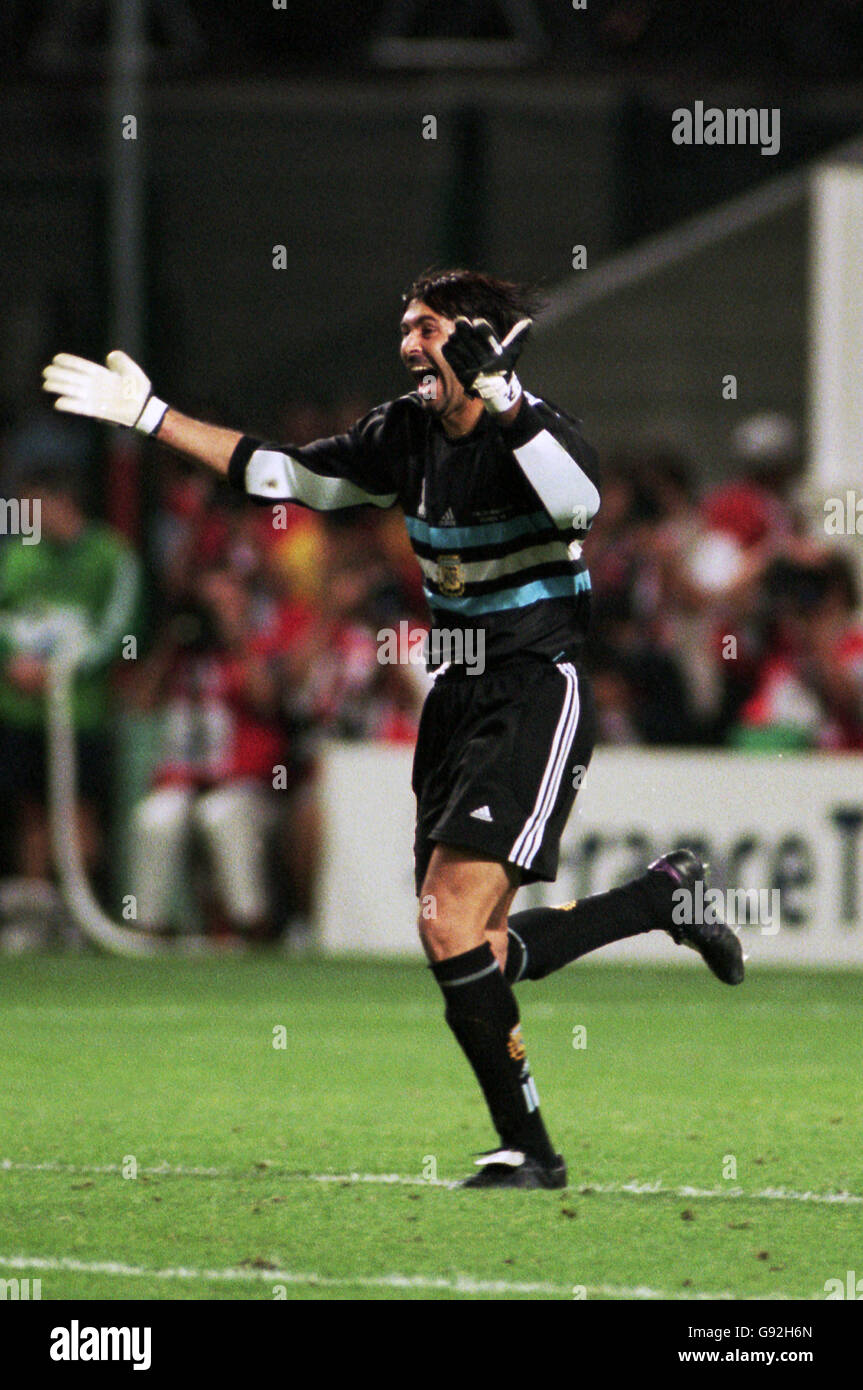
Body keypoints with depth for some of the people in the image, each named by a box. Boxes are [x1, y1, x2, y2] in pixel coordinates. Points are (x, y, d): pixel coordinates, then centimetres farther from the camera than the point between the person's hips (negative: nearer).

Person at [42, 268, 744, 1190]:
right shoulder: (408, 433, 6)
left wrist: (500, 406, -48)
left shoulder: (538, 431, -15)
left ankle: (526, 1149, -6)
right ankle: (669, 893, 26)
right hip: (457, 698, 8)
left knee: (452, 924, -18)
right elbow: (288, 475, 17)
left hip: (537, 694, -8)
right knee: (477, 952, 6)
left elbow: (578, 502, -38)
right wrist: (150, 417, 17)